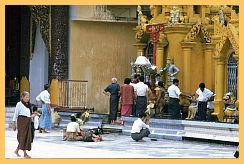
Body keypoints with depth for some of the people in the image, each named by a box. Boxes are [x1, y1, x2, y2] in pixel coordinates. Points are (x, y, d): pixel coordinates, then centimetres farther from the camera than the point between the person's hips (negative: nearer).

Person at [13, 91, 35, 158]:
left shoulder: (28, 104, 13)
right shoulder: (19, 104, -6)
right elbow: (16, 114, -4)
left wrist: (31, 116, 6)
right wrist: (14, 123, -6)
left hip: (28, 122, 7)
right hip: (22, 121, -7)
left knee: (28, 137, 8)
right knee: (23, 137, -5)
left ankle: (17, 150, 23)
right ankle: (25, 153, -2)